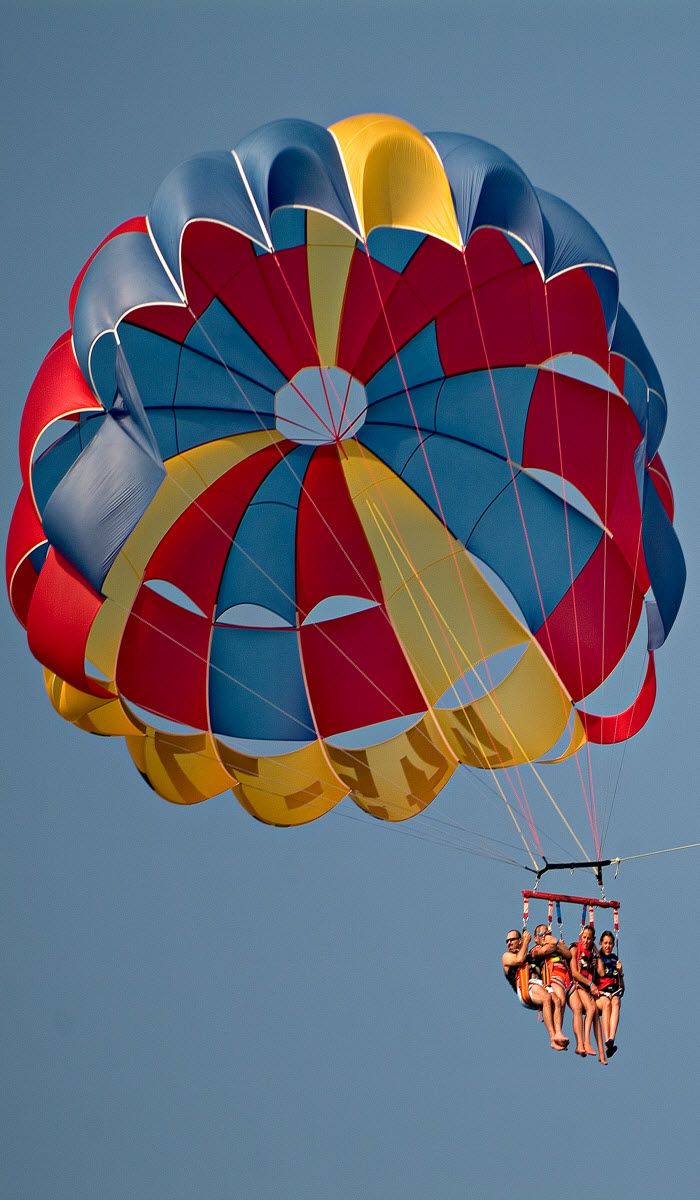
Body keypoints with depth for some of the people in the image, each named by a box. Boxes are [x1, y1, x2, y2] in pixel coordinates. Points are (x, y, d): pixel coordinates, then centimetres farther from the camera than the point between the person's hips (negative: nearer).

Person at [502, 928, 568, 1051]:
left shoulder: (531, 955, 39)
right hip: (526, 986, -5)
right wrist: (526, 941, 13)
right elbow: (519, 960, 2)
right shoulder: (507, 956, 25)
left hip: (541, 985, 5)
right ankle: (553, 1037, -42)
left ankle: (558, 1033, -44)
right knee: (547, 998, -35)